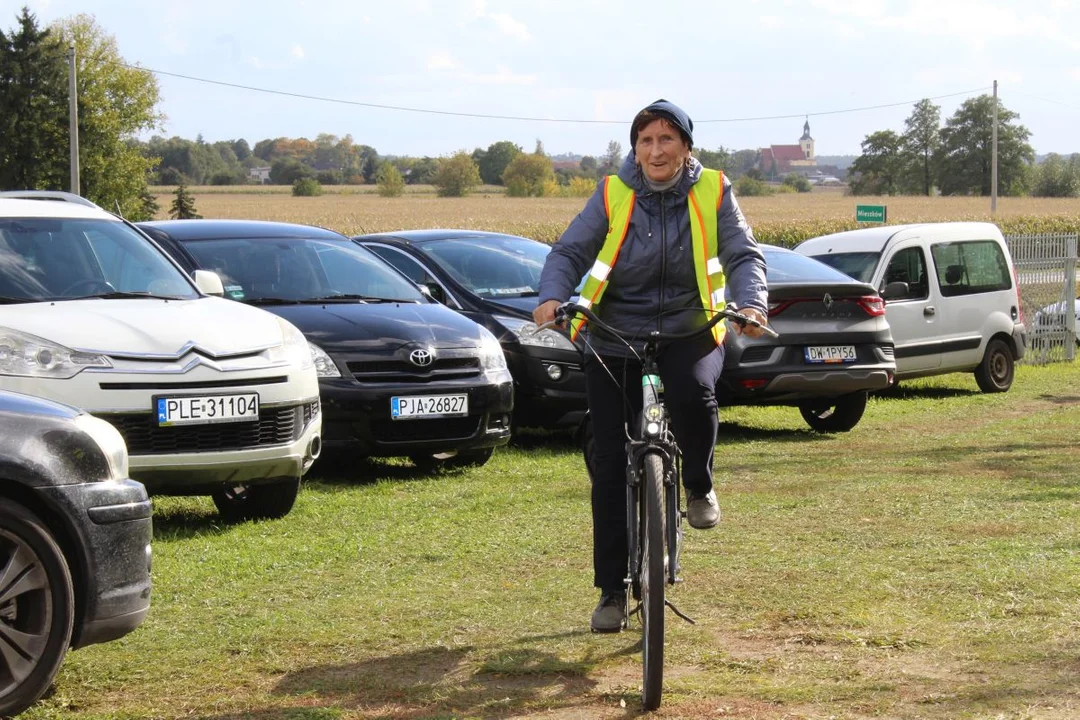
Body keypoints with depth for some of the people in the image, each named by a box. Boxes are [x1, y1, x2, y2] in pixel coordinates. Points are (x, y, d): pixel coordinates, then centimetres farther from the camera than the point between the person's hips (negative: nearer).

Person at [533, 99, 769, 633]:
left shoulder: (712, 193, -2)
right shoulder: (613, 194, -3)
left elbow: (744, 255, -6)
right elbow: (569, 251, -7)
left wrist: (751, 303, -26)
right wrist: (552, 297, -27)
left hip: (689, 330, 0)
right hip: (614, 338, 1)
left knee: (693, 392, -35)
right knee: (609, 466, -1)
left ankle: (699, 487, -3)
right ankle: (612, 589, 11)